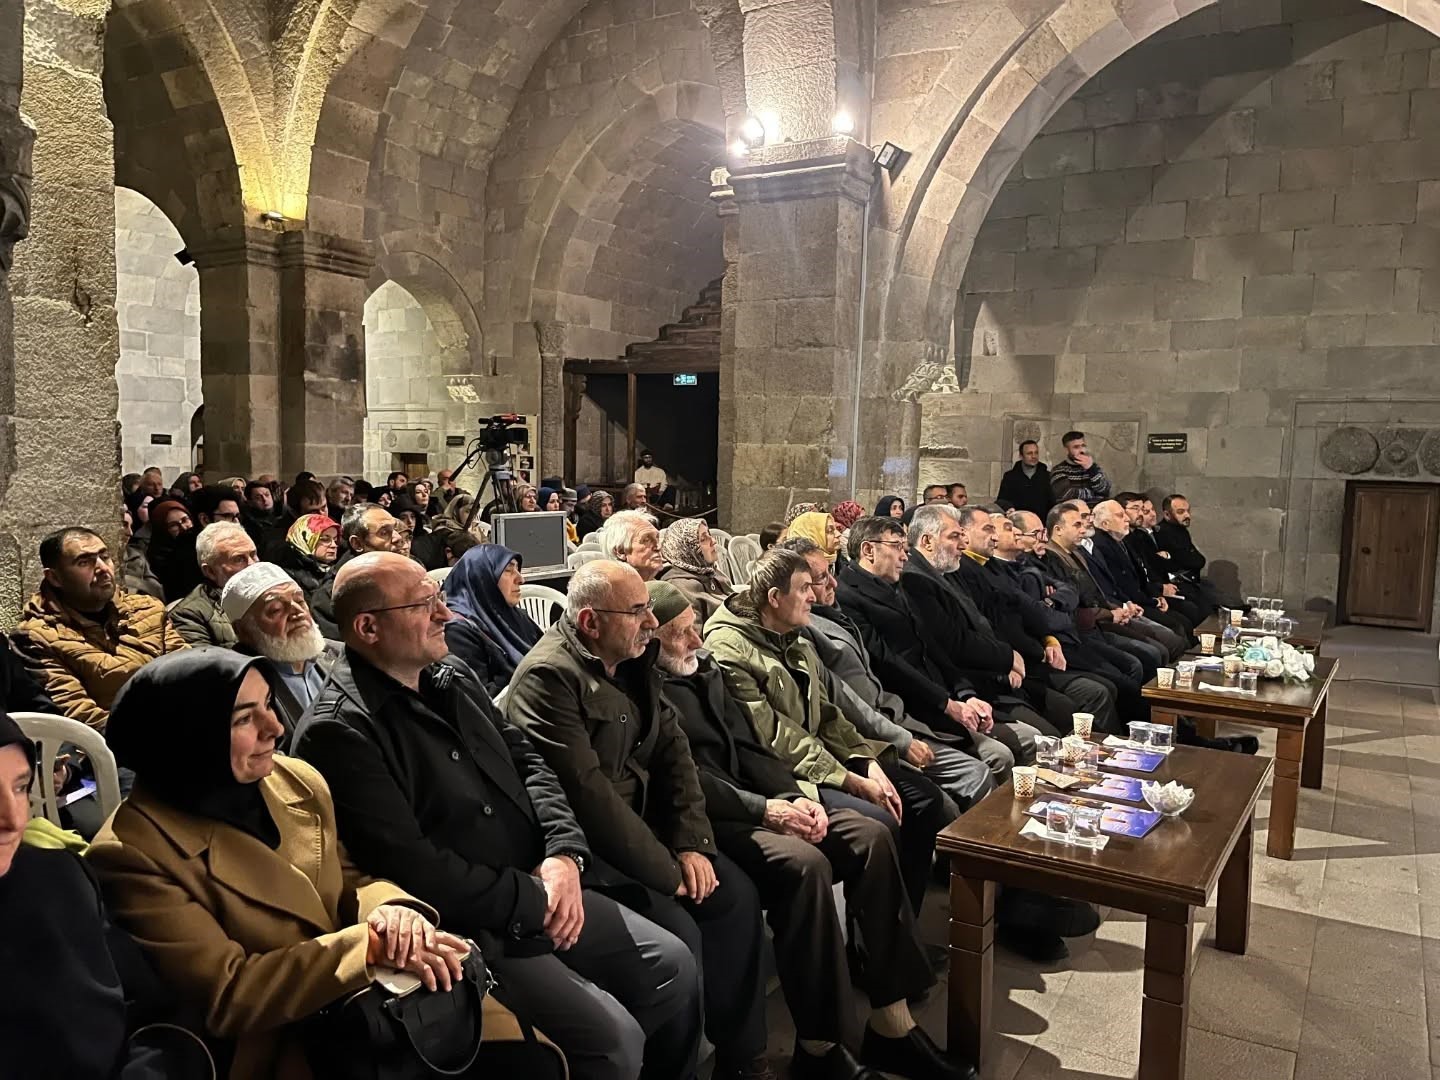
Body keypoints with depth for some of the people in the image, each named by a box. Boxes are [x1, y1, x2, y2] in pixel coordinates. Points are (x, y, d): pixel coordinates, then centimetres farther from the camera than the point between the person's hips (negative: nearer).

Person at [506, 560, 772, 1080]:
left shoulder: (634, 658, 5)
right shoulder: (549, 677, -22)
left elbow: (672, 746, 5)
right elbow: (590, 795, -26)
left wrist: (691, 842, -7)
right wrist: (668, 871, -19)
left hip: (643, 823, 9)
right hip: (583, 847, -8)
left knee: (735, 895, 2)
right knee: (679, 932, -20)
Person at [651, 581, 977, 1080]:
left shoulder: (705, 670, 17)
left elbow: (749, 748, 14)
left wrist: (794, 797, -2)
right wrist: (764, 810, -19)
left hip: (749, 804, 9)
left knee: (871, 837, -9)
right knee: (804, 862, -33)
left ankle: (891, 1024, -5)